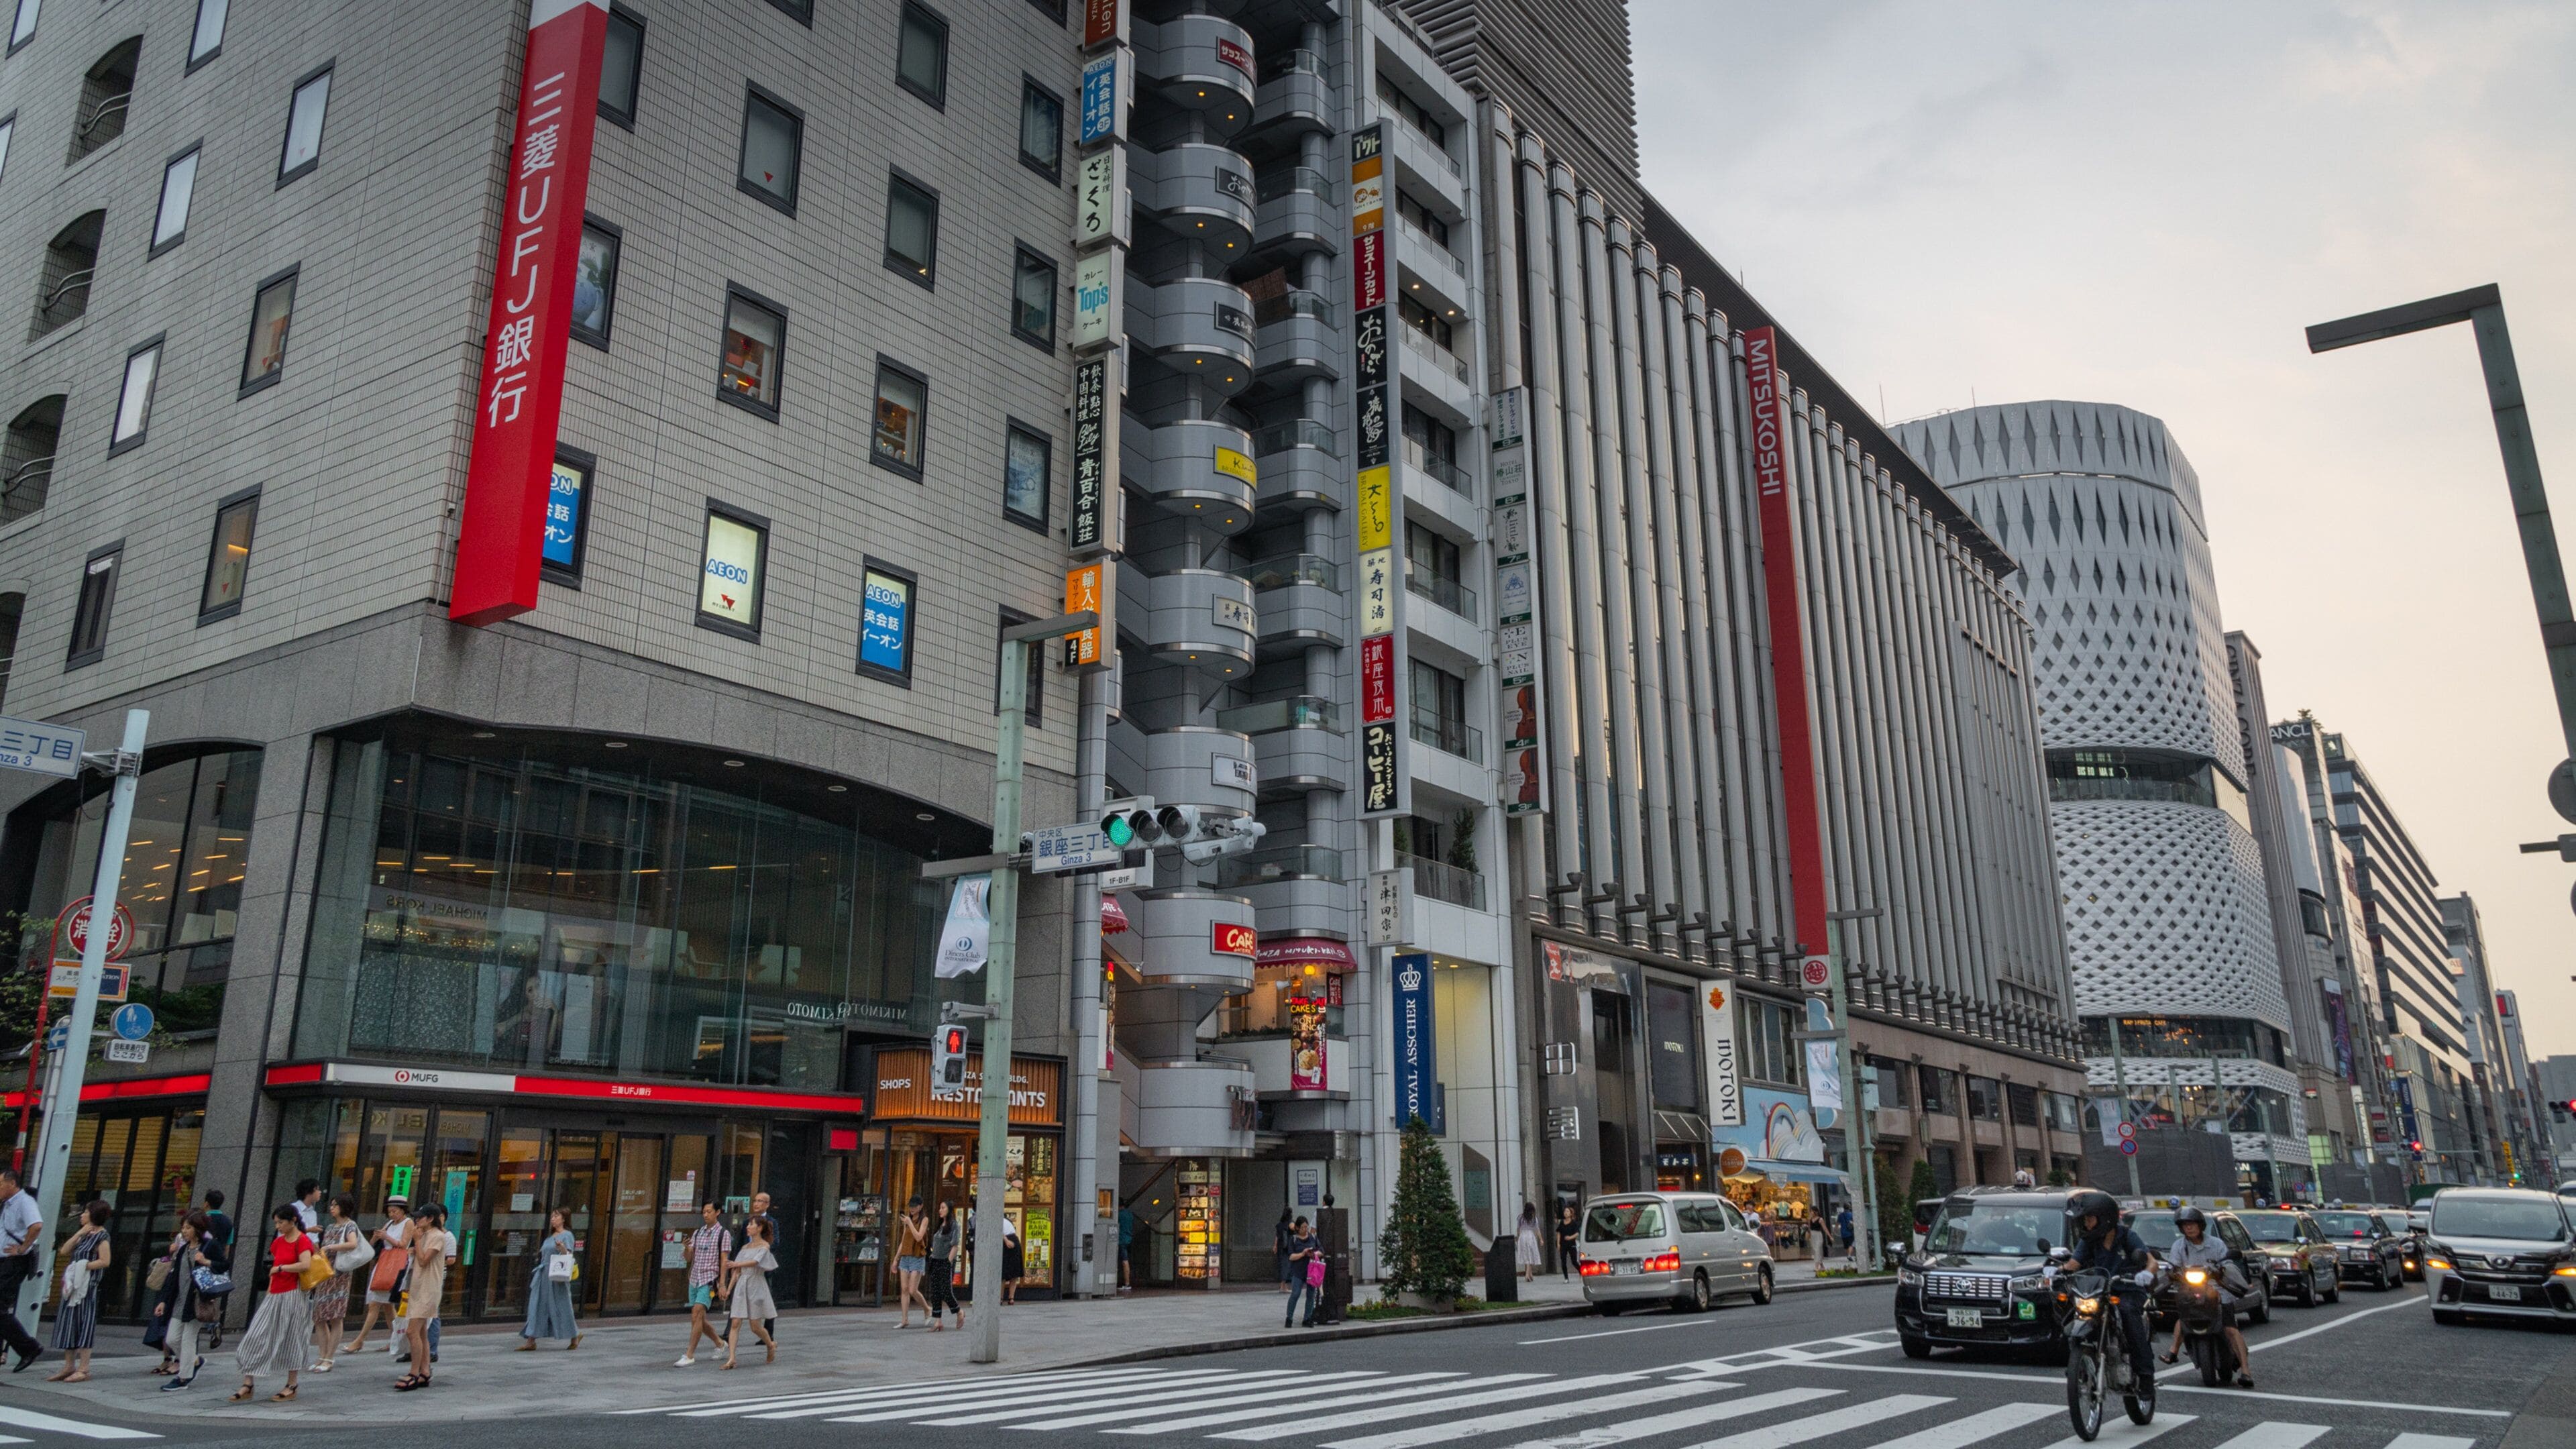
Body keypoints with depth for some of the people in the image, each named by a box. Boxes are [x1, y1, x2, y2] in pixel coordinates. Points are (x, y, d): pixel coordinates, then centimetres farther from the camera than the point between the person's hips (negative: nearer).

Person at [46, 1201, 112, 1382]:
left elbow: (104, 1261, -15)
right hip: (72, 1285, 9)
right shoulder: (85, 1235, 19)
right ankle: (69, 1367, 16)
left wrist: (82, 1267, -17)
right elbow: (64, 1251, 8)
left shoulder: (101, 1235, -7)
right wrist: (79, 1233, 0)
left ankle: (83, 1369, -5)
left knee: (84, 1325, -7)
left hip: (87, 1286, -9)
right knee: (68, 1325, 9)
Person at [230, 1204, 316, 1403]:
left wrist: (280, 1267, -15)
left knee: (291, 1340, 1)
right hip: (275, 1296, 7)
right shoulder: (278, 1242, 12)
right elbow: (274, 1269, 19)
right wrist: (270, 1291, 12)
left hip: (293, 1296, -7)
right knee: (257, 1337, 0)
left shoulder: (303, 1241, -10)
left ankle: (291, 1387, 11)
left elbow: (305, 1264, -26)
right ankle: (248, 1385, 5)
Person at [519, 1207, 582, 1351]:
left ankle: (575, 1337, 13)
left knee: (560, 1307, -1)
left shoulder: (567, 1235, -4)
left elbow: (569, 1257, -13)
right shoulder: (550, 1236, 18)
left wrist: (562, 1248, -31)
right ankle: (531, 1342, 0)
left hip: (557, 1277, -7)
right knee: (537, 1307, 0)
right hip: (543, 1275, 7)